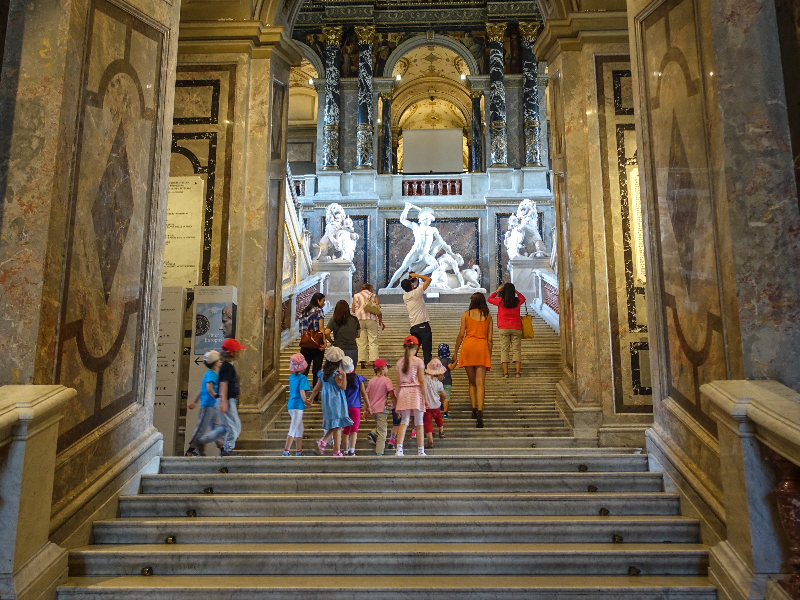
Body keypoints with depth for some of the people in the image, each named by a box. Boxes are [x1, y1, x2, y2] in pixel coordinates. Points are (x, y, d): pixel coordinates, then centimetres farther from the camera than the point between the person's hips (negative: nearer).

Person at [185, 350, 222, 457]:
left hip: (212, 406, 9)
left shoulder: (214, 374, 14)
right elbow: (209, 389, -27)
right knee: (202, 428, -1)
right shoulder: (211, 374, -14)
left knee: (216, 428, 10)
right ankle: (190, 450, 11)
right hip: (207, 405, -9)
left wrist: (195, 402, 27)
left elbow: (201, 389, 21)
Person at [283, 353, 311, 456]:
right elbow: (302, 391, -24)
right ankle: (286, 451, -4)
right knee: (293, 429, -4)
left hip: (291, 405, 8)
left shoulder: (291, 376, 7)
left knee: (300, 429, 16)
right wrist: (305, 401, -27)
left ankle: (299, 451, 20)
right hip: (298, 405, -8)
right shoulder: (302, 378, -13)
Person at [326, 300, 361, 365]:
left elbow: (326, 333, -12)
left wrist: (331, 341, 4)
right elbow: (358, 334, 13)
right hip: (353, 350, 2)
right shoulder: (354, 320, 5)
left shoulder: (333, 320, -3)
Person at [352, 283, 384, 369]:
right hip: (371, 320, -1)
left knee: (361, 342, 3)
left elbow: (353, 310, 11)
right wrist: (381, 322, 9)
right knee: (373, 341, 0)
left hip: (359, 320, 1)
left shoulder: (356, 296, 11)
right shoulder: (373, 296, 8)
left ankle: (363, 362, 1)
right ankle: (374, 361, -5)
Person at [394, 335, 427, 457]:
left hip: (403, 392, 3)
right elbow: (422, 381, -6)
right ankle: (421, 451, 9)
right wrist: (425, 397, -1)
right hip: (416, 391, -3)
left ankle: (399, 448, -4)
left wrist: (397, 398, 12)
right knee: (419, 423, 4)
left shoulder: (400, 362, 7)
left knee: (404, 421, 7)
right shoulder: (418, 361, -4)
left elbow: (398, 382, 7)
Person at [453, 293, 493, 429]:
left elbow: (461, 334, 2)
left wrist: (455, 352, 8)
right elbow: (489, 338, 8)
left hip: (468, 347, 0)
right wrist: (489, 355, 15)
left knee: (472, 382, 15)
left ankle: (474, 410, 13)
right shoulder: (488, 316, 11)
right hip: (482, 347, 0)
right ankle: (480, 413, -18)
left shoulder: (466, 314, 7)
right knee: (480, 383, -6)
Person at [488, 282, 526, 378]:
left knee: (504, 349, 2)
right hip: (516, 328, 1)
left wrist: (497, 291, 21)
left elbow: (490, 298, 16)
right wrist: (516, 291, 28)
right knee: (517, 350, 3)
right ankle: (518, 372, -1)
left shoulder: (500, 301, -3)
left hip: (504, 328, -1)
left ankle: (505, 372, -2)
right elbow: (523, 298, 27)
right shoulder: (517, 301, 2)